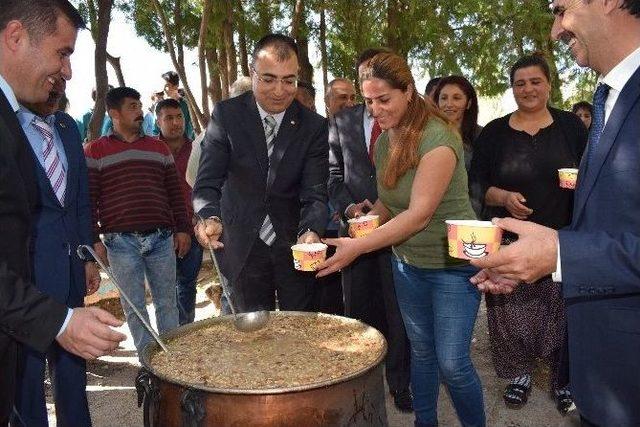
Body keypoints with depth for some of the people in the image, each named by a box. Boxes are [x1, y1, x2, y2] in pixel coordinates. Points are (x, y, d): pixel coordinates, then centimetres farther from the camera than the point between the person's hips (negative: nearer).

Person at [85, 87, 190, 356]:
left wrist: (182, 229, 9)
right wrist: (93, 240, -4)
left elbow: (174, 192, 14)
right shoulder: (95, 151, 4)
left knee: (167, 303, 8)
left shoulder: (159, 147, 14)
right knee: (134, 308, 5)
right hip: (121, 242, -2)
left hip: (162, 238, 3)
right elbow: (88, 200, 2)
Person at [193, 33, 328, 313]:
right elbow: (207, 183, -12)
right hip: (242, 246, -1)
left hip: (295, 246, 1)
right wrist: (210, 217, -34)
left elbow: (314, 193, -12)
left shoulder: (314, 126, -7)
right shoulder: (227, 115, -9)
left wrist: (311, 232, -33)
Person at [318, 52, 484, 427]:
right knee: (421, 351, 17)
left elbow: (420, 214, -26)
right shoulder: (384, 141, 2)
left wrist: (358, 247, -29)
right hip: (407, 262, 6)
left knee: (452, 363, -2)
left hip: (452, 264, -6)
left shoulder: (437, 137, -21)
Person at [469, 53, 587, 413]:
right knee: (512, 313, 2)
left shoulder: (570, 125, 6)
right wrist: (503, 197, -14)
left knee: (563, 312, 2)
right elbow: (477, 184, 4)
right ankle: (520, 373, 26)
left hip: (563, 240, 0)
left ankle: (564, 378, 25)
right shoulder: (494, 132, 5)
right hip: (510, 242, 0)